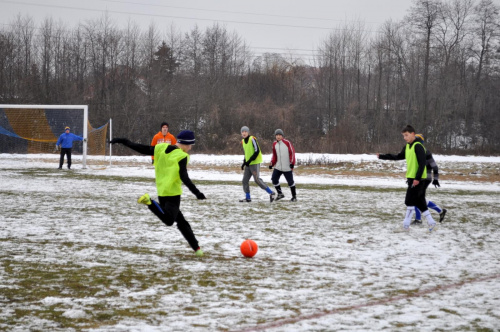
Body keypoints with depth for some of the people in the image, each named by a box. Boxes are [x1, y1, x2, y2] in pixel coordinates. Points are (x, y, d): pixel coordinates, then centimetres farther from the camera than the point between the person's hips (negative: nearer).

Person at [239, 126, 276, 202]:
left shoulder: (252, 139, -13)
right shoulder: (243, 142, 12)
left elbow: (257, 151, -17)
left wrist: (249, 161, -19)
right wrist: (244, 163, 14)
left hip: (255, 163, -8)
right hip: (248, 164, 8)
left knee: (257, 180, -12)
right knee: (245, 180, 7)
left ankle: (271, 193, -5)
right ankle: (248, 198, 16)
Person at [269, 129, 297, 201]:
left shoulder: (287, 143, -8)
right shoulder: (274, 144, 7)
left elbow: (292, 152, -8)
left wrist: (292, 163, -14)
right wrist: (272, 163, 7)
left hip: (287, 167, -5)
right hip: (278, 167, 5)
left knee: (290, 181, 0)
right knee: (274, 179, -3)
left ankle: (294, 196, 15)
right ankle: (280, 194, 15)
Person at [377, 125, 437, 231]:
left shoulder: (418, 146, -14)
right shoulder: (407, 147, 14)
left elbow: (422, 163, -19)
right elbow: (398, 157, 23)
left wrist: (417, 178, -23)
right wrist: (382, 156, 19)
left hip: (417, 179, -9)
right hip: (411, 178, 9)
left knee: (410, 201, -6)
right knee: (420, 202, 10)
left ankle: (406, 224, -1)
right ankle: (431, 222, 13)